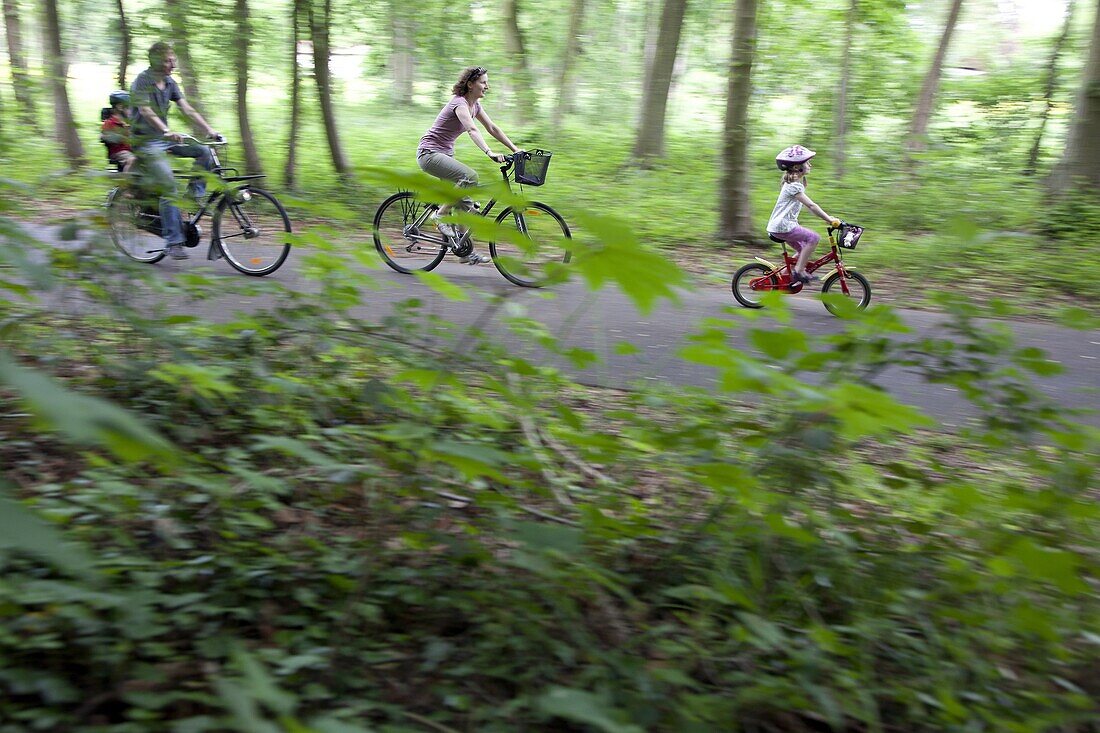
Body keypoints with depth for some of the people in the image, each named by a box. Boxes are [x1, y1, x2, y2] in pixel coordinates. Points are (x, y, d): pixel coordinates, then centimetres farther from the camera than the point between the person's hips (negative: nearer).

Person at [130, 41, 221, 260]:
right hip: (147, 141, -7)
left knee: (204, 152, -12)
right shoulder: (142, 81, -13)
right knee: (168, 185, -21)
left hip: (166, 139, 7)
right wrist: (167, 132, -43)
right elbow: (145, 111, -28)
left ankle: (194, 197, -3)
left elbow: (187, 109, 3)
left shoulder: (169, 82, 9)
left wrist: (209, 130, -9)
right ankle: (174, 242, -20)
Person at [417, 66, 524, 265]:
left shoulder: (475, 105, 9)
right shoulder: (460, 103, -20)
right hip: (429, 154, -9)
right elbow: (472, 130, -35)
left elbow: (492, 128, 11)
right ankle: (441, 216, -16)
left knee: (466, 202, 3)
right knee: (470, 176, -30)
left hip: (445, 154, 9)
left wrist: (515, 149, 3)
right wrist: (490, 153, -49)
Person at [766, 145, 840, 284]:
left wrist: (828, 218, 13)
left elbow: (809, 205, 18)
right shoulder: (794, 186, -16)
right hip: (783, 226, -10)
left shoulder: (796, 183, 17)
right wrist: (830, 220, -22)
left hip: (779, 225, 10)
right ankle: (799, 271, -14)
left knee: (804, 249, 14)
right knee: (814, 237, -16)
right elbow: (811, 206, -22)